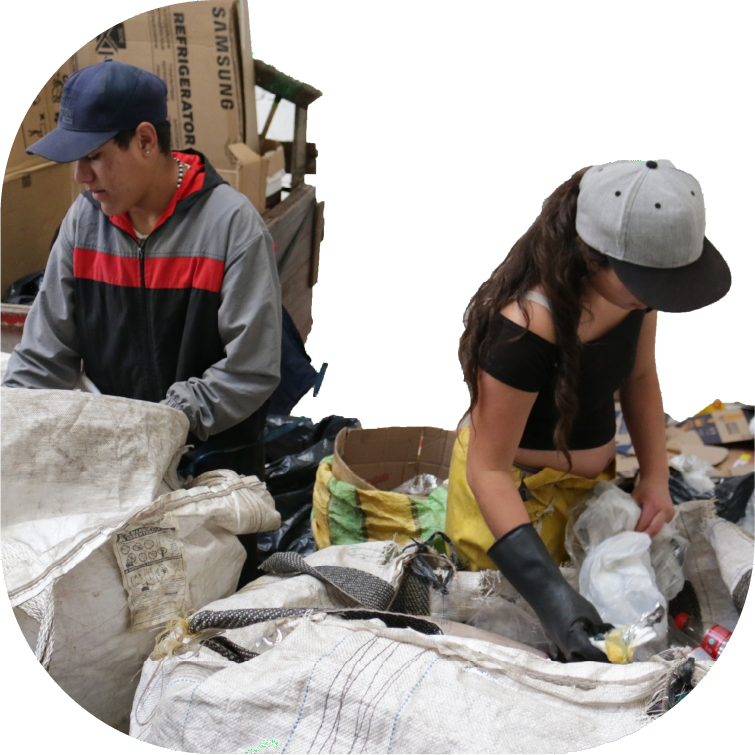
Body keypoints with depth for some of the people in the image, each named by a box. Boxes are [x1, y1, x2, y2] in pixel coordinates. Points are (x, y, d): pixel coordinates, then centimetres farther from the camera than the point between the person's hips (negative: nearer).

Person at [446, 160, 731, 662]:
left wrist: (655, 476, -8)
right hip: (515, 485, -7)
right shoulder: (526, 331, -36)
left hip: (592, 474, 7)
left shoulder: (634, 288, -15)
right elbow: (488, 468, -32)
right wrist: (550, 593, -40)